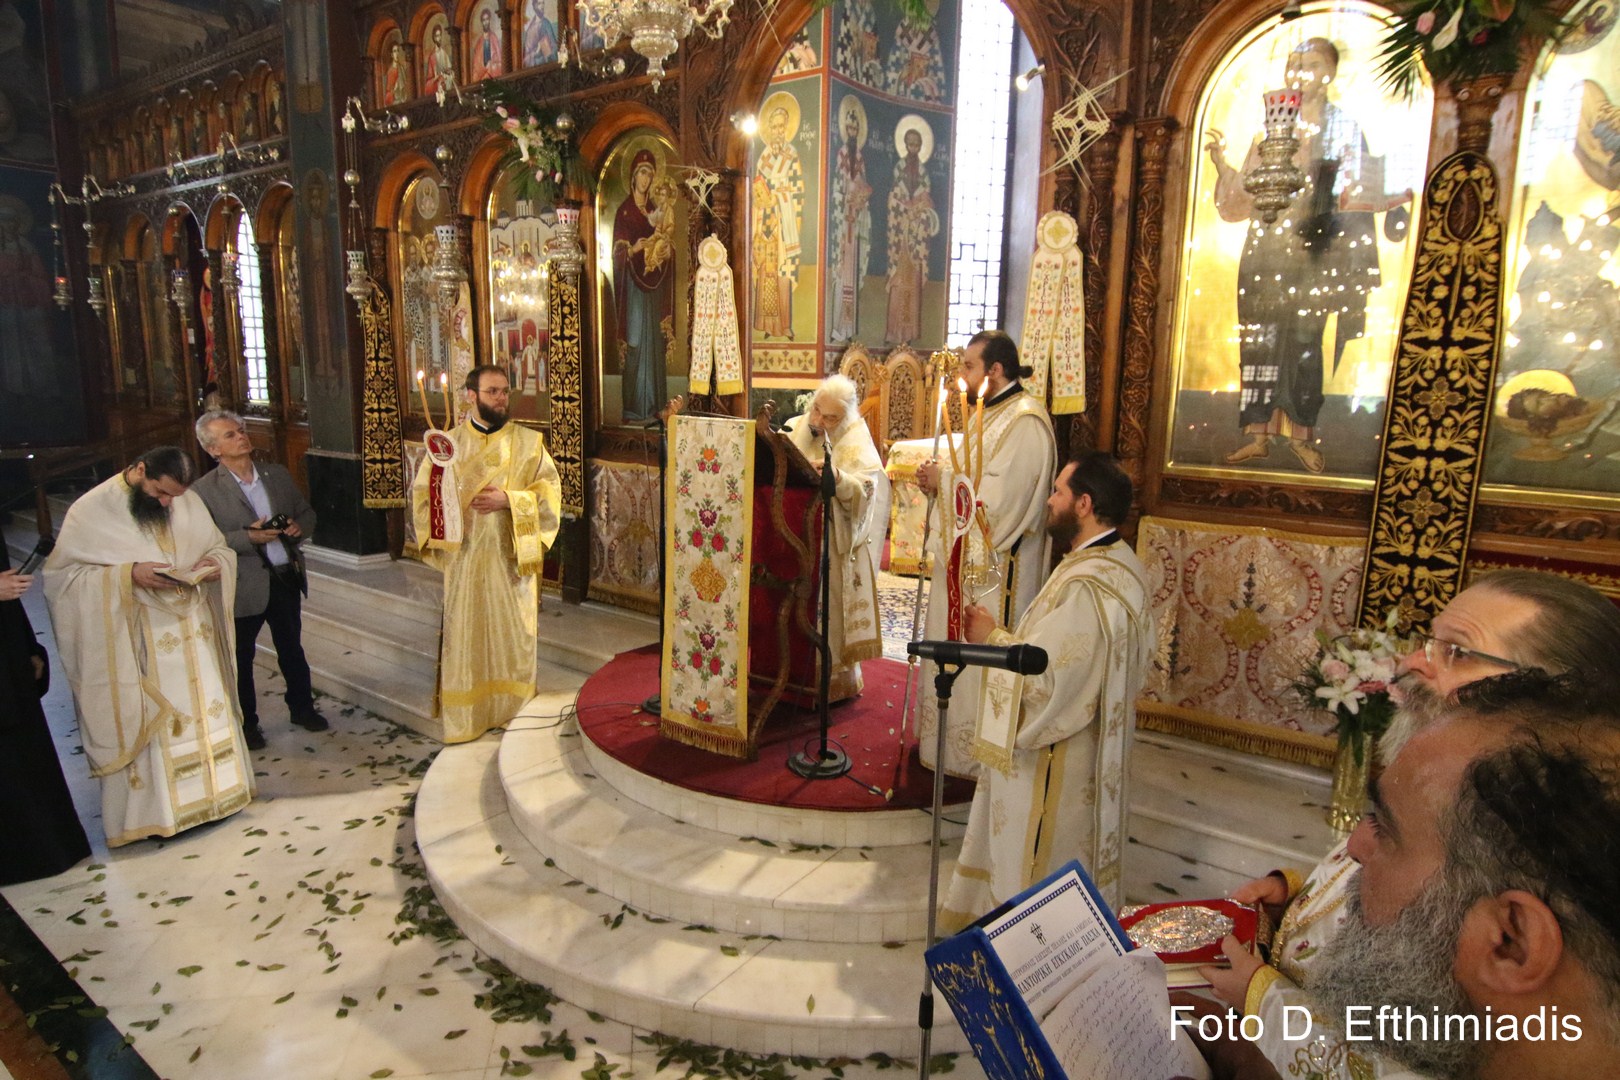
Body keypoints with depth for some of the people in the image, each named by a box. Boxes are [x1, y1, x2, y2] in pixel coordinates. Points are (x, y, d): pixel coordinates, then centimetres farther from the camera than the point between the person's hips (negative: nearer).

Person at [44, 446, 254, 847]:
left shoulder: (189, 501, 2)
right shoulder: (91, 509, -9)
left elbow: (219, 547, 13)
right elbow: (61, 573, -9)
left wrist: (214, 564, -11)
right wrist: (127, 575, -23)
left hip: (193, 633, 4)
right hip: (136, 643, -4)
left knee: (207, 712, 13)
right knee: (145, 723, 3)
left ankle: (216, 789, 28)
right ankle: (152, 809, 16)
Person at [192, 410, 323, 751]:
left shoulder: (278, 475, 5)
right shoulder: (204, 490, -10)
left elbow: (307, 512, 13)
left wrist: (300, 527, -8)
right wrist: (248, 538, -26)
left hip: (286, 578, 4)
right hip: (243, 586, -4)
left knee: (292, 650, 18)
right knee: (241, 658, 12)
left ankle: (302, 707, 37)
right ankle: (246, 723, 28)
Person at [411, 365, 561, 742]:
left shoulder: (529, 442, 3)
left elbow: (551, 491, -3)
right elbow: (422, 495, 6)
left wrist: (508, 501, -16)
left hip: (513, 558, 0)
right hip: (465, 559, 0)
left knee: (514, 635, 7)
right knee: (465, 637, 3)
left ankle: (514, 710, 22)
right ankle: (465, 718, 14)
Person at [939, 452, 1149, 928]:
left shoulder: (1085, 585, -30)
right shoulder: (1121, 564, 3)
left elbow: (1043, 676, -30)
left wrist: (992, 637, -15)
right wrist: (1012, 635, 5)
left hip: (1053, 760, -10)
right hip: (1089, 743, 10)